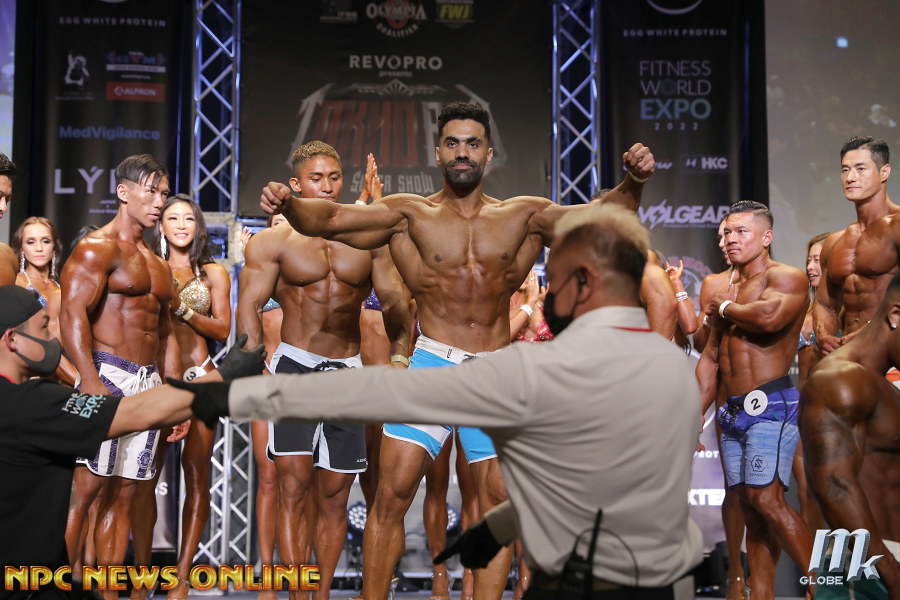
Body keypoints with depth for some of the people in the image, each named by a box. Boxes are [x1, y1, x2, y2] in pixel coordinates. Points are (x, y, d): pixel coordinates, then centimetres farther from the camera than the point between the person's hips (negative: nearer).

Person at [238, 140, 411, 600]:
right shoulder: (273, 241, 2)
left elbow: (396, 303, 10)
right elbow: (248, 307, -2)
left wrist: (400, 356, -4)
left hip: (348, 372, 3)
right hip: (294, 365, -2)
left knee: (335, 496, 7)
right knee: (293, 489, -10)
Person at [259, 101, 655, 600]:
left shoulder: (522, 216, 9)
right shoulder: (411, 214, 2)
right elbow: (331, 219, -7)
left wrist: (633, 184, -18)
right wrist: (289, 204, -27)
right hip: (432, 365, -2)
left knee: (499, 501, 3)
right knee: (392, 493, -9)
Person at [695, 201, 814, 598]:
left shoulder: (786, 278, -5)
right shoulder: (728, 288, 18)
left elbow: (768, 316, -28)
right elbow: (711, 357, 21)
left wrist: (726, 307, -8)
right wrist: (695, 415, 15)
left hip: (770, 405, -8)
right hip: (732, 412, 8)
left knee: (765, 498, -17)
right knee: (749, 507, 7)